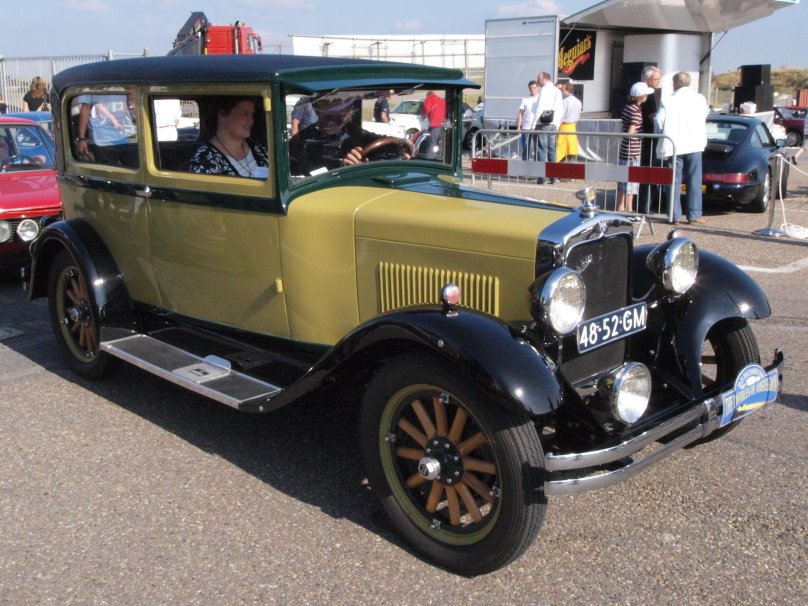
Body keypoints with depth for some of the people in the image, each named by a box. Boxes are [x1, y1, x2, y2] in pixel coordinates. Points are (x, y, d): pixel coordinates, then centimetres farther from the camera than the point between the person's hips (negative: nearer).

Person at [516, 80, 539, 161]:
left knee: (535, 149, -1)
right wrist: (518, 127, 1)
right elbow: (520, 114, 9)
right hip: (526, 128, 1)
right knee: (525, 148, 3)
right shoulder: (525, 99, 10)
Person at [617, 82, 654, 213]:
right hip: (633, 152, -8)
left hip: (624, 150, 8)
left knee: (623, 181, 14)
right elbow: (630, 133, -23)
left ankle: (620, 208, 22)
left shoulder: (626, 107, 8)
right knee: (631, 182, -1)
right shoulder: (636, 111, -17)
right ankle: (629, 210, 4)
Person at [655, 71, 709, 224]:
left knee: (674, 181, 6)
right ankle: (694, 215, 5)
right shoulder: (700, 99, 2)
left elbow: (659, 124, -6)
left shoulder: (667, 101, -5)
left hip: (674, 146, -1)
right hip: (694, 144, 1)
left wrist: (664, 140, 11)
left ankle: (675, 215, 5)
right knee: (694, 181, 5)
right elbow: (705, 116, 15)